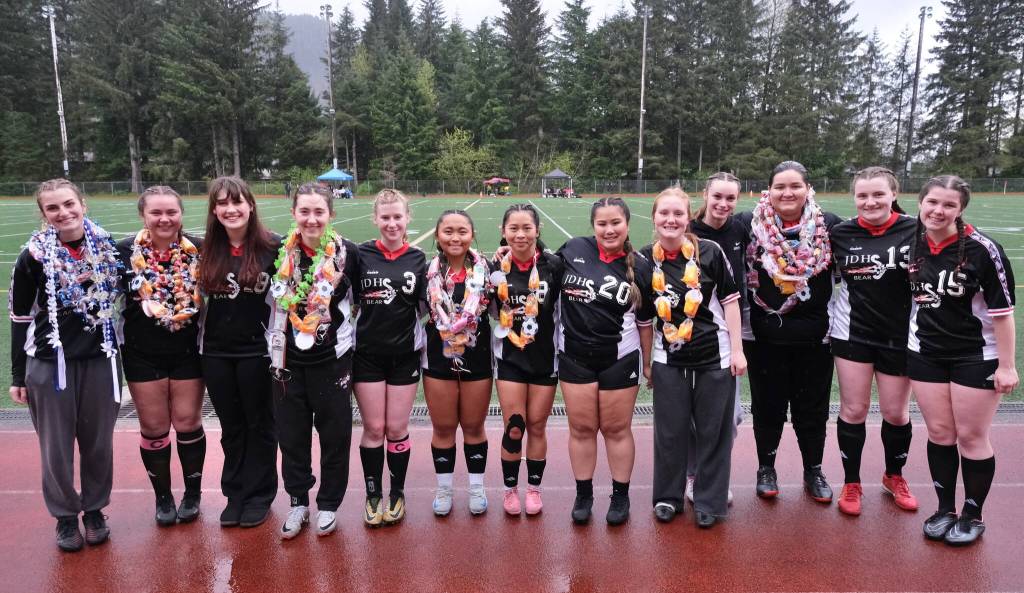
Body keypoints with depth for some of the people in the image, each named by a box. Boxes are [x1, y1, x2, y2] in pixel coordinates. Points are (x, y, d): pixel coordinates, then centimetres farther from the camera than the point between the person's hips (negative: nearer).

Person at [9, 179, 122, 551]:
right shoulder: (34, 257, -7)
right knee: (56, 446, 8)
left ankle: (95, 510, 30)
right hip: (49, 363, -2)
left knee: (99, 442, 11)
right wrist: (17, 374, 1)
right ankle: (65, 516, 27)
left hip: (100, 359, 2)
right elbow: (20, 317, 0)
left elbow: (121, 295, 13)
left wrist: (121, 350, 9)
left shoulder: (107, 247, -1)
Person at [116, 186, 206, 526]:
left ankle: (193, 493, 25)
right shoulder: (124, 252, -5)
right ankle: (162, 496, 25)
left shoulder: (199, 250, -5)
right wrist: (114, 345, -4)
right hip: (143, 354, 0)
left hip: (188, 351, 0)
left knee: (188, 422, 7)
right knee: (153, 426, 8)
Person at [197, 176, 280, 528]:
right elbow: (198, 296, 14)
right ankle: (235, 494, 28)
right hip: (215, 352, 4)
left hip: (256, 350, -3)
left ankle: (259, 495, 24)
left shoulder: (271, 247, -9)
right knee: (231, 427, 15)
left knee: (259, 424, 10)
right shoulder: (205, 251, 3)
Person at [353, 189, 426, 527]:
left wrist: (424, 344, -3)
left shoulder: (418, 259, 2)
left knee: (397, 429, 6)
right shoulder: (361, 255, -3)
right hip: (368, 353, -1)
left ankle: (397, 493, 24)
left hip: (405, 354, 1)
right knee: (373, 428, 5)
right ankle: (373, 494, 22)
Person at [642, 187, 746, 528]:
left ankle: (709, 501, 26)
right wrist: (645, 360, 7)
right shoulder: (645, 259, -3)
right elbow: (643, 315, 5)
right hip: (668, 359, 2)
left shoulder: (709, 252, -9)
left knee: (713, 430, 9)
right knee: (670, 431, 11)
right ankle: (668, 497, 29)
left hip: (715, 356, -1)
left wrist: (737, 350, -6)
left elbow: (730, 301, -3)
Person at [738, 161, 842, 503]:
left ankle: (813, 470, 32)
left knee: (812, 407, 13)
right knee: (768, 405, 12)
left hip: (814, 335, 1)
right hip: (765, 335, -1)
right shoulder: (749, 224, -6)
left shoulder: (829, 225, -2)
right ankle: (766, 467, 31)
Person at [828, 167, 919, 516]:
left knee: (896, 412, 11)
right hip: (852, 333, 0)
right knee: (853, 410, 5)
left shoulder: (914, 231, -8)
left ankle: (894, 476, 36)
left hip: (898, 336, 0)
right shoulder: (840, 233, -3)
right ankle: (851, 483, 22)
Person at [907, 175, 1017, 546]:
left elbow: (1002, 311, -14)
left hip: (976, 357, -4)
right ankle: (945, 509, 27)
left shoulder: (982, 249, -17)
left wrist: (1007, 365, -13)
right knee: (939, 432, 11)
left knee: (971, 436, 5)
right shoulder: (913, 245, -4)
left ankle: (972, 516, 23)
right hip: (925, 354, 4)